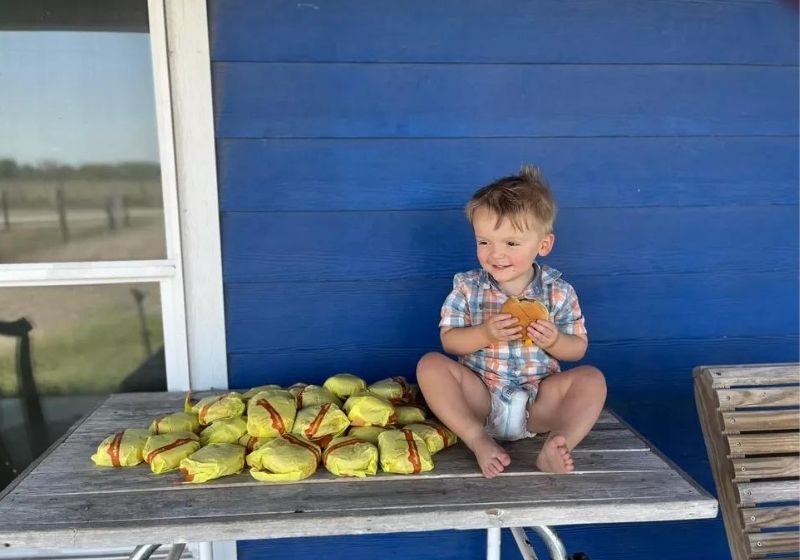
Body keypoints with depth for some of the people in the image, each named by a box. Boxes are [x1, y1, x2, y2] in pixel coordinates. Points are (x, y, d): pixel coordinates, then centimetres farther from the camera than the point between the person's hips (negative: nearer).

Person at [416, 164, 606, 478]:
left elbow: (578, 348, 2)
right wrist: (485, 334, -22)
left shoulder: (558, 291, -2)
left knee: (592, 379, -20)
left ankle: (558, 444, -38)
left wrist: (554, 341, -20)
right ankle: (479, 440, -32)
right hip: (480, 396, 0)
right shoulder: (467, 286, -3)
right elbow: (449, 340, -4)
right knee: (430, 365, -22)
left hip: (538, 399, 1)